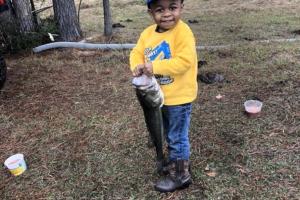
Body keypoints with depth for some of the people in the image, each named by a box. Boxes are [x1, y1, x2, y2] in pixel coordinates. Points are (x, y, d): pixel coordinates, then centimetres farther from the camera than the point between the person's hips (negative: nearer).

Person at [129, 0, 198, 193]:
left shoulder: (183, 32, -21)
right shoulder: (148, 33, 1)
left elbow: (184, 61, -30)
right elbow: (136, 53, 5)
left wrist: (155, 66, -31)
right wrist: (137, 66, -18)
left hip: (178, 97, -8)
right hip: (159, 96, 8)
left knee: (177, 138, 7)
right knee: (170, 135, 25)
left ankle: (179, 175, 25)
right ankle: (178, 162, 47)